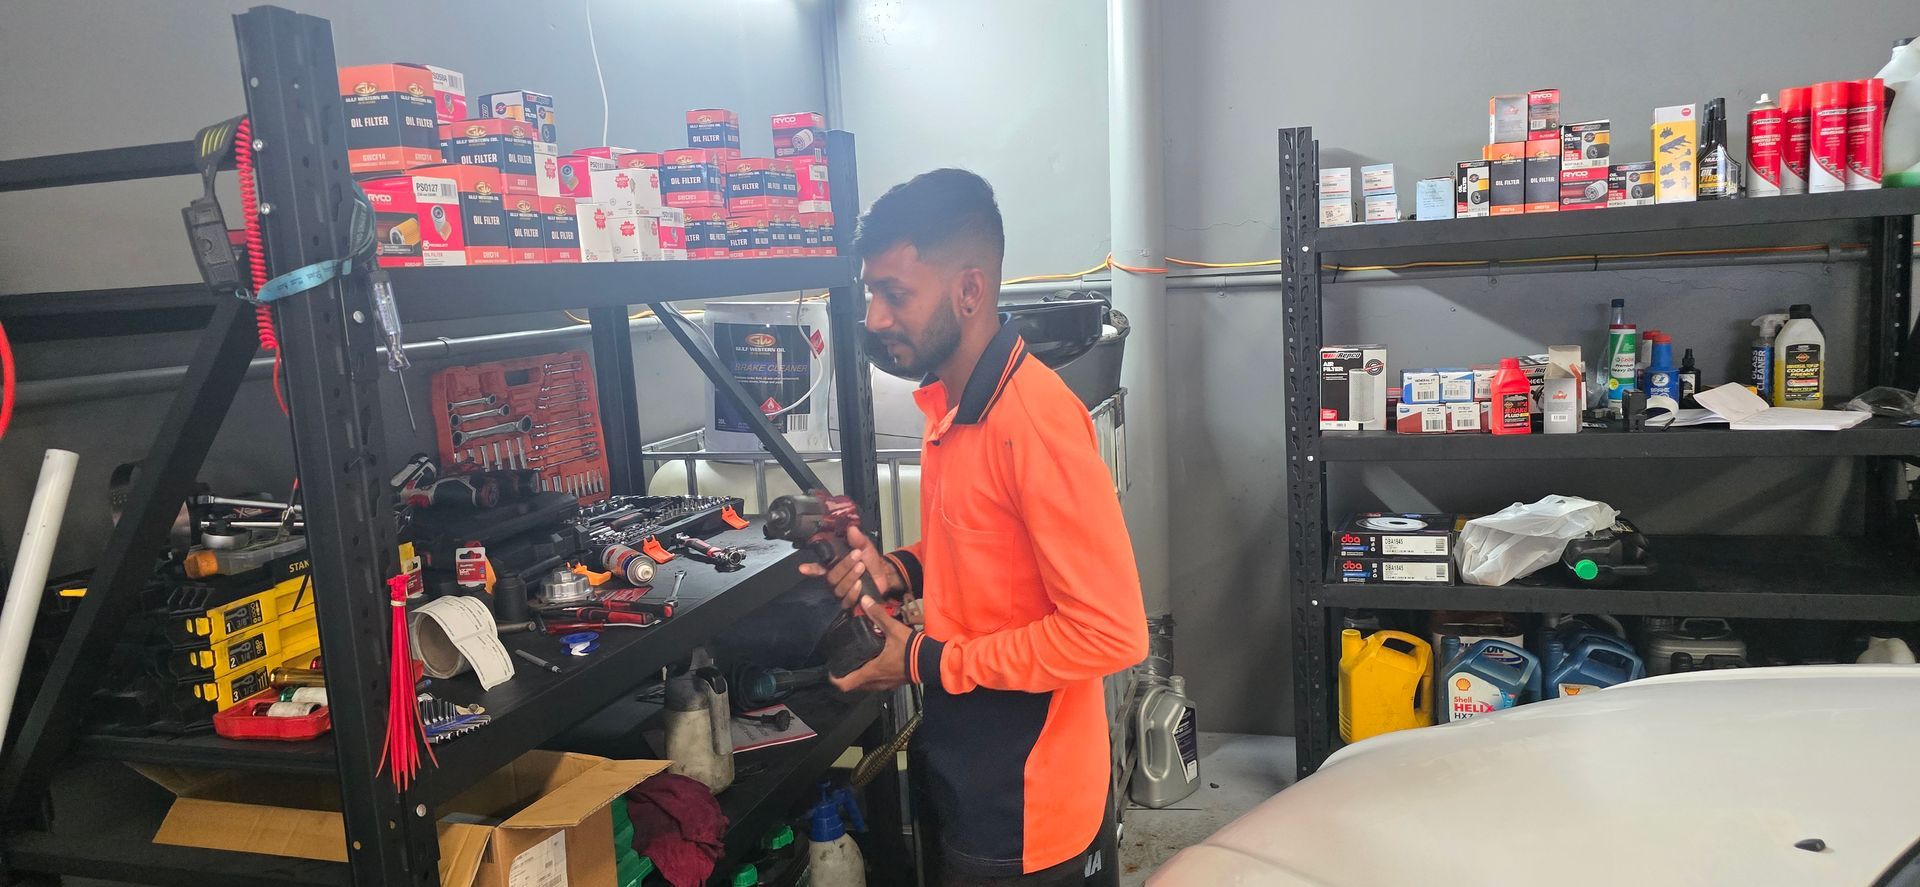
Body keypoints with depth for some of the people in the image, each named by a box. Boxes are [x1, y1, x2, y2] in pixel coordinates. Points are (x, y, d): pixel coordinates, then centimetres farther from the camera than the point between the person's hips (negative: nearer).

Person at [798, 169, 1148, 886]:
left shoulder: (1033, 418, -26)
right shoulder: (948, 403, 2)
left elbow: (1111, 631, -26)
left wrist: (926, 663, -19)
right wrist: (899, 571, -3)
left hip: (1027, 810, -8)